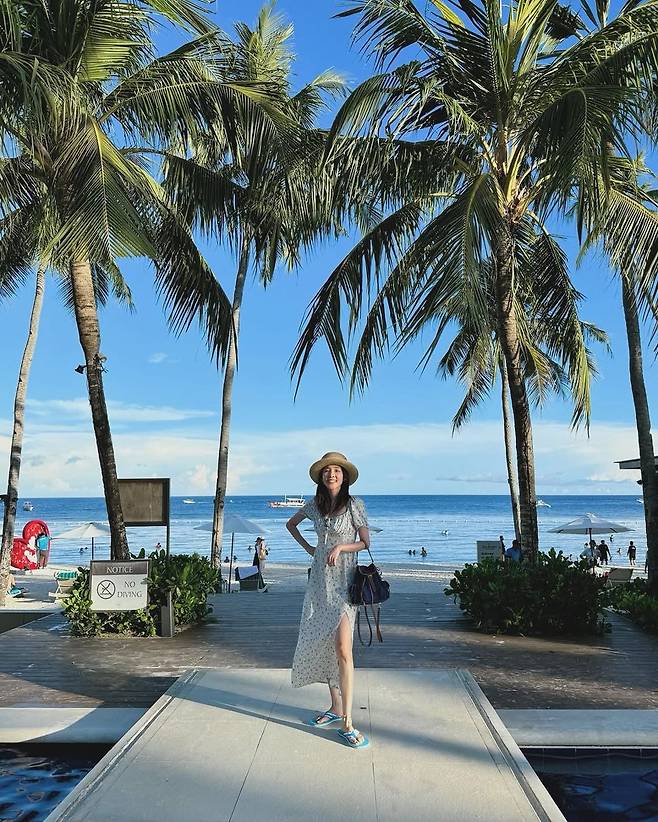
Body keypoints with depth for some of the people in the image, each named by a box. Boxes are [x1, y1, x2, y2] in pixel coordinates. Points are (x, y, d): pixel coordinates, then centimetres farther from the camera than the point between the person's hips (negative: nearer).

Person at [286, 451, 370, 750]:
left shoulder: (354, 505, -6)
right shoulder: (315, 505, 7)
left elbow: (366, 542, -3)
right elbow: (291, 524, 24)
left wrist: (340, 546, -18)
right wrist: (307, 547, 12)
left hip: (343, 581, -5)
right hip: (319, 580, 6)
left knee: (342, 649, -14)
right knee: (322, 644, 10)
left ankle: (347, 722, -11)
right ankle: (335, 707, 25)